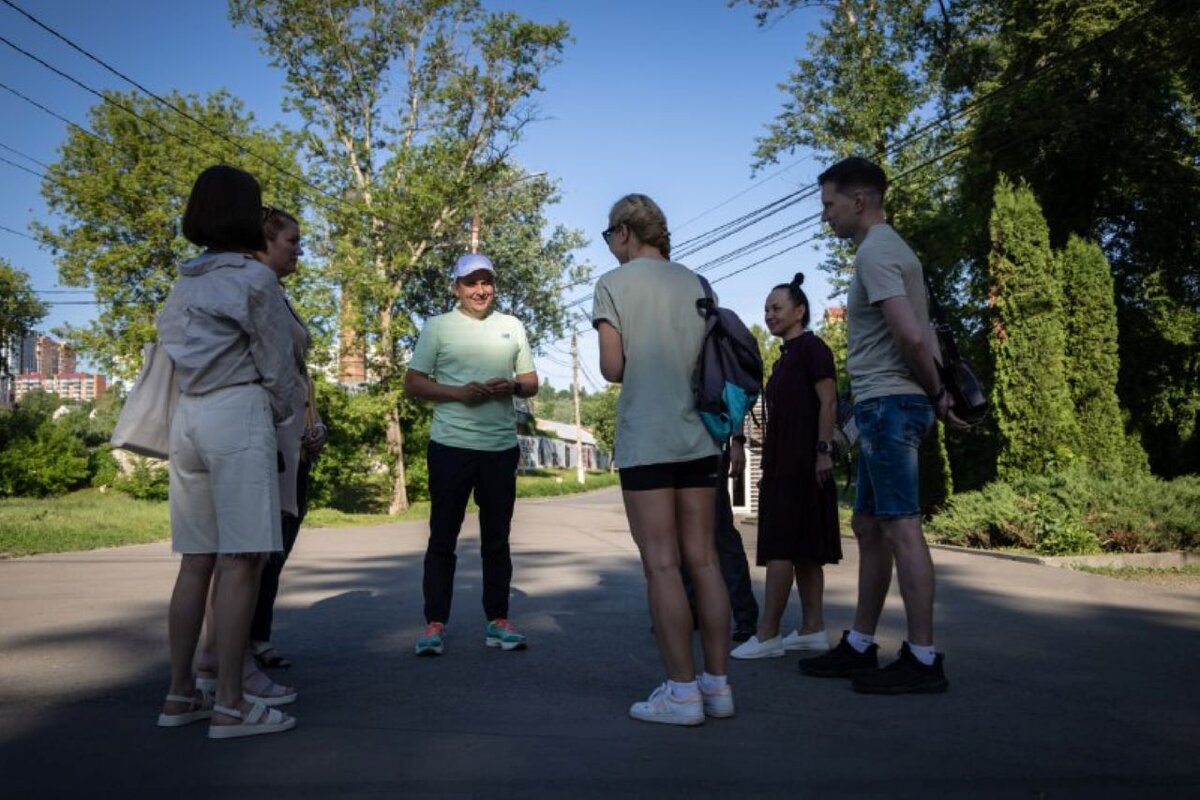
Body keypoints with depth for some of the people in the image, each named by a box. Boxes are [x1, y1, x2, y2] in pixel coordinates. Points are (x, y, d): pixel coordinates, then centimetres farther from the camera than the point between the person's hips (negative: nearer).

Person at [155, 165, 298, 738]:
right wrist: (282, 418, 13)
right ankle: (229, 705, -3)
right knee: (240, 560, -6)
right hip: (238, 415, -7)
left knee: (197, 560, 10)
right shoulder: (254, 277, -4)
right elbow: (276, 366, -4)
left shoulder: (183, 283, 17)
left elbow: (169, 348, 15)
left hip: (187, 416, 8)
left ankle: (180, 694, 16)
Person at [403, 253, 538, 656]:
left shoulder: (512, 326, 11)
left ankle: (498, 620, 18)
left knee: (496, 539, 10)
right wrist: (458, 392, -15)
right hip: (451, 446, -2)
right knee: (443, 538, 3)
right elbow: (413, 384, 0)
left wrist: (512, 387, -9)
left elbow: (531, 383, 14)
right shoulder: (438, 327, 2)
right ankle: (435, 623, 12)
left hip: (502, 447, 3)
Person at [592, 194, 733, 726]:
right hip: (698, 436, 5)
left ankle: (682, 691, 2)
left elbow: (612, 369, -6)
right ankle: (717, 684, 14)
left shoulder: (614, 284, -3)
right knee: (703, 559, 8)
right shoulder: (693, 283, 11)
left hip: (646, 441, -5)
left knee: (661, 564, -1)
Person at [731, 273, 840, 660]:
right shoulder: (785, 358, 22)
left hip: (802, 466, -10)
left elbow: (828, 402, -14)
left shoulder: (812, 348, -4)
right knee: (802, 550, 8)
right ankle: (812, 629, 11)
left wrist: (824, 450, -22)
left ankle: (767, 635, -10)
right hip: (783, 466, 10)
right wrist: (769, 468, 20)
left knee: (781, 548, -11)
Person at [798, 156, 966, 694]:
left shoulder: (874, 252, -11)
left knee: (900, 528, -7)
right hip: (886, 407, 11)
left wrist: (934, 394, -9)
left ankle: (923, 659, 0)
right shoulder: (890, 248, 21)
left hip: (888, 404, -11)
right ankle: (859, 646, 21)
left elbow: (910, 336, -22)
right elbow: (917, 335, 19)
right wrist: (937, 392, 13)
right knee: (869, 526, 13)